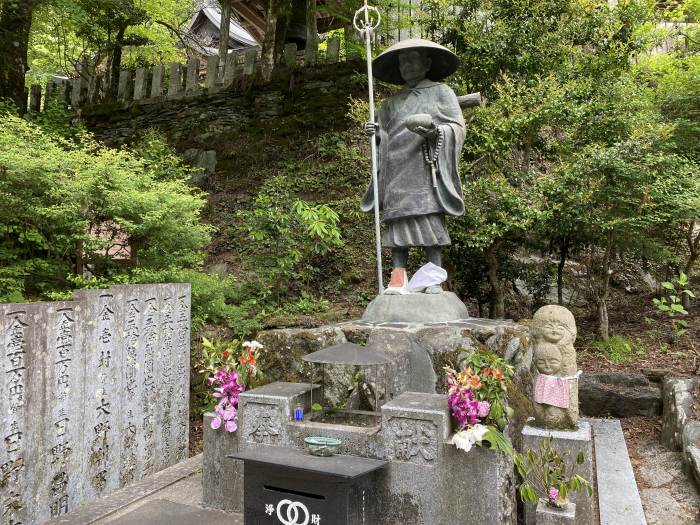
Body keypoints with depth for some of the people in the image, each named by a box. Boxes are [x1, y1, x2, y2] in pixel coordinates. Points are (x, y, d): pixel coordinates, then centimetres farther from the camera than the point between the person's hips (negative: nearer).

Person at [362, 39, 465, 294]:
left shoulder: (441, 92, 13)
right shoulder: (392, 102, 25)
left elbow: (457, 127, 2)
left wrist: (434, 130, -18)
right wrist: (375, 133, 2)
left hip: (425, 169, -4)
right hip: (396, 172, 4)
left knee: (430, 220, -12)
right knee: (397, 221, -5)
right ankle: (398, 278, -7)